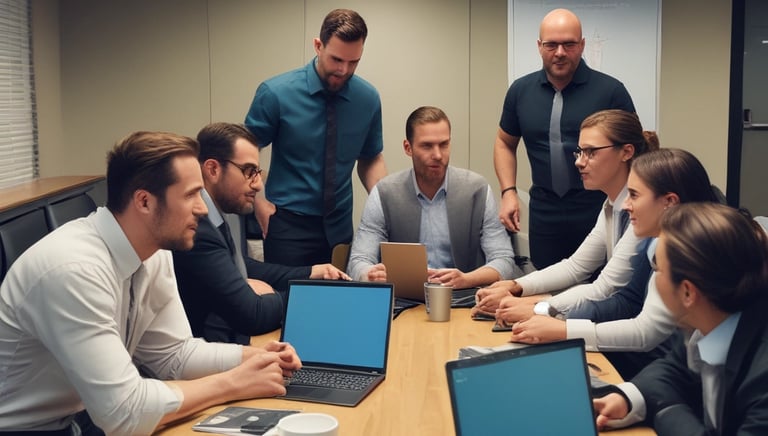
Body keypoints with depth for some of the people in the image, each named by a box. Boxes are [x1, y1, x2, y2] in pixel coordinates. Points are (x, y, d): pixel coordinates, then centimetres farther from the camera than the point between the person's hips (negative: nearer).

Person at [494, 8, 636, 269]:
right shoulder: (521, 90, 5)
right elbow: (505, 143, 17)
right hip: (544, 218, 3)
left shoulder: (610, 90, -4)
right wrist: (508, 193, 4)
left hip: (600, 216, -2)